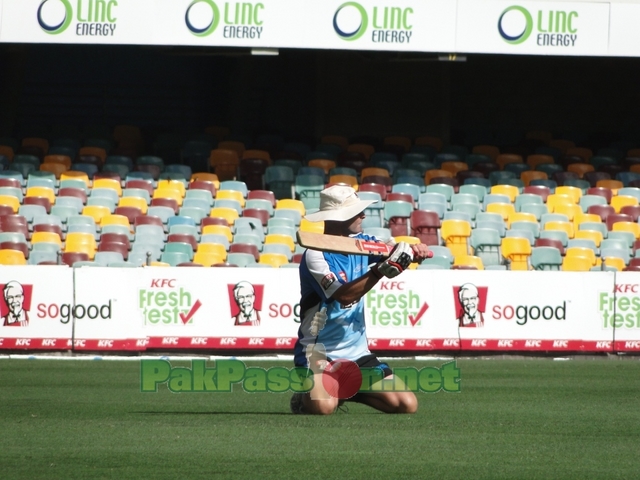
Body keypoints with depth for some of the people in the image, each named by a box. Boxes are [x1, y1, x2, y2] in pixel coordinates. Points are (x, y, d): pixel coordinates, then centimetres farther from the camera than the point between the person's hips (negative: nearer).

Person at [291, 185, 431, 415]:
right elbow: (343, 296, -27)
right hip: (318, 352, -7)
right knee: (323, 406, -34)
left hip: (357, 352, 7)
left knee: (407, 404, -7)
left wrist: (417, 250, -26)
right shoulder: (315, 254, -15)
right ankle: (305, 397, 3)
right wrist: (381, 270, -37)